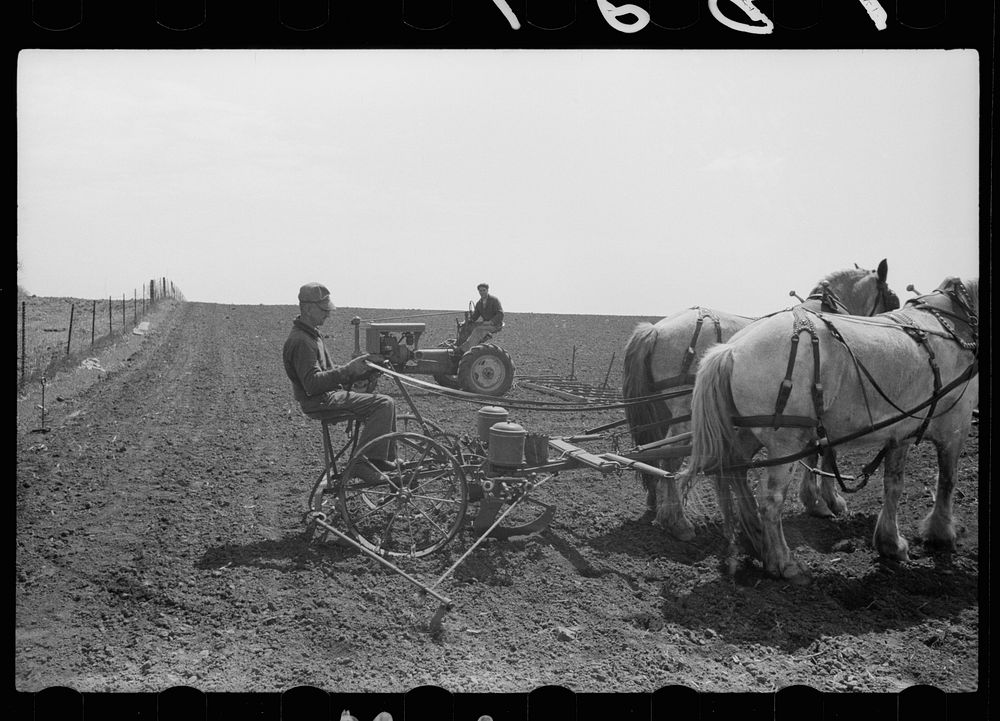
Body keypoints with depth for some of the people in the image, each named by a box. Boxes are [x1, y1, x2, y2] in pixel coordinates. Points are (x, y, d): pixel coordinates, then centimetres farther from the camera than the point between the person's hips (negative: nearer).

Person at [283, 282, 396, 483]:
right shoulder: (301, 341, -18)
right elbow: (312, 383, -26)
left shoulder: (312, 335, 17)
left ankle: (386, 458, 14)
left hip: (332, 394, 11)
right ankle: (364, 461, -18)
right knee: (384, 404, -20)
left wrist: (366, 370, 10)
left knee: (385, 403, 13)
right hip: (321, 401, -11)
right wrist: (348, 370, -30)